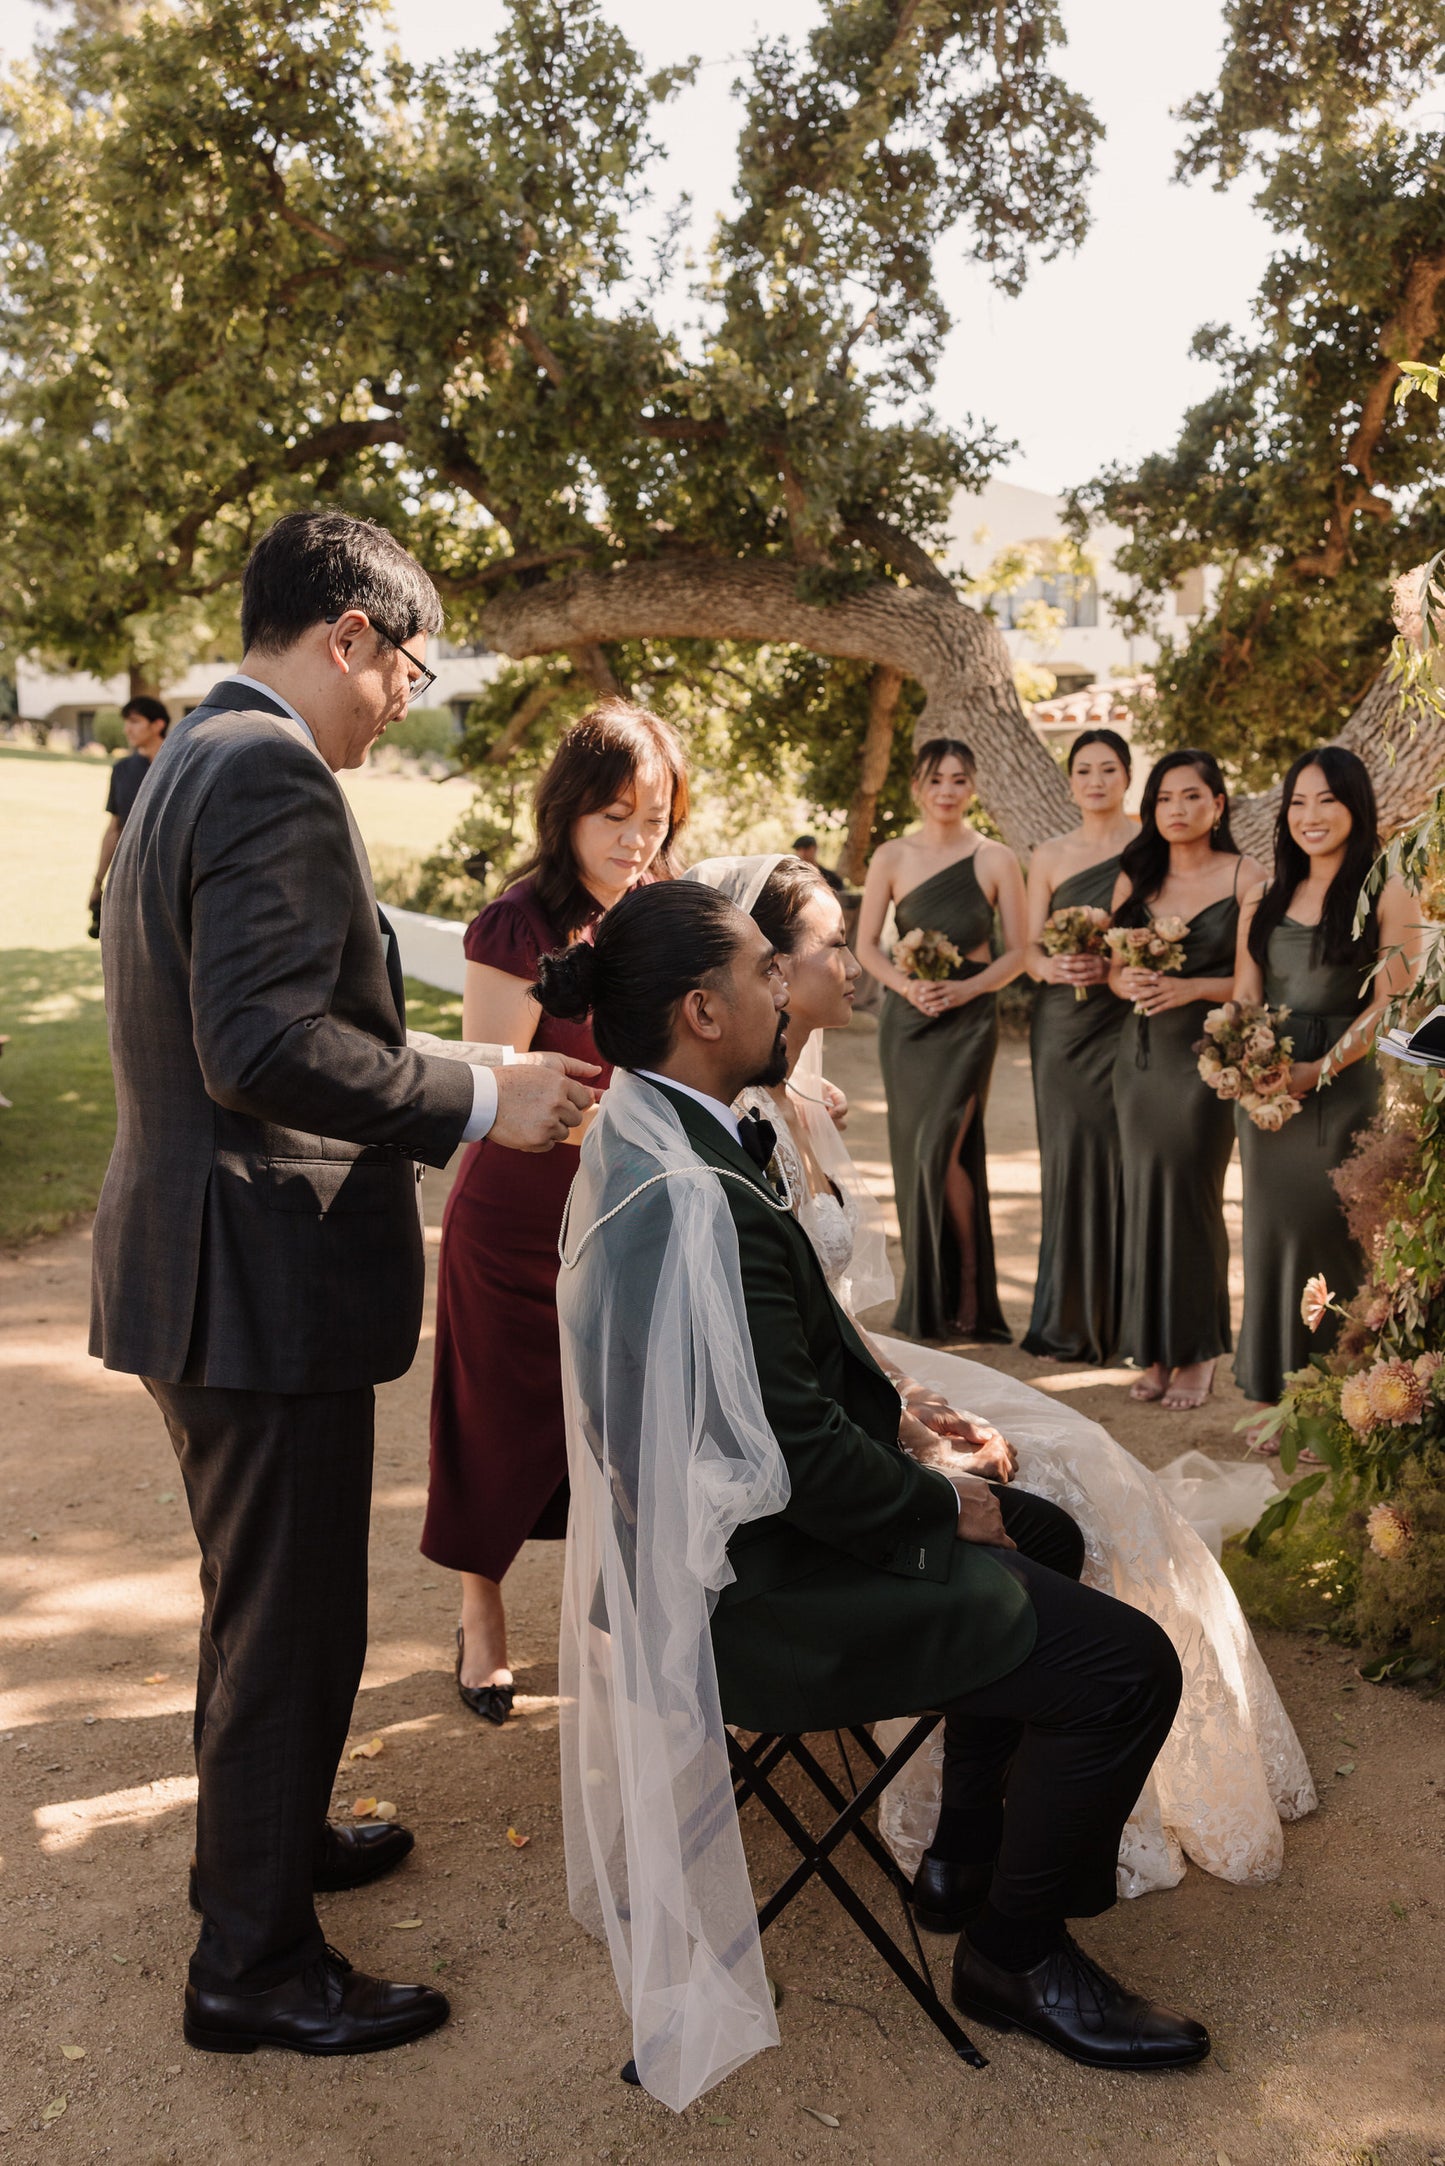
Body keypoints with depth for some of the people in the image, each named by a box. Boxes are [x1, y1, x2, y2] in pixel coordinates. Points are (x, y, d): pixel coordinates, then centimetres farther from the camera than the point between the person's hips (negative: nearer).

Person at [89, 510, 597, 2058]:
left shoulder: (189, 762, 14)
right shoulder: (277, 776, -19)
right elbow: (263, 1045, -28)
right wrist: (480, 1098, -20)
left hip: (202, 1264, 11)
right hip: (263, 1275, -11)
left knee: (265, 1600, 25)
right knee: (284, 1620, 4)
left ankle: (271, 1835, 45)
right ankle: (253, 1965, 21)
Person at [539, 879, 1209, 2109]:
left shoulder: (637, 1141, 3)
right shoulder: (699, 1199, -30)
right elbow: (801, 1460, -27)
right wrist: (945, 1501, -10)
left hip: (716, 1527, 11)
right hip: (759, 1590, -11)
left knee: (1041, 1539, 25)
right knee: (1127, 1667, -9)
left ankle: (975, 1840, 38)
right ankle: (1016, 1956, 14)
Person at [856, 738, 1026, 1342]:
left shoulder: (995, 860, -1)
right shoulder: (891, 858, 3)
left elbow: (1018, 953, 0)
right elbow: (866, 945, 5)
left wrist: (964, 989, -14)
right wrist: (906, 984, -12)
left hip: (968, 1018, -3)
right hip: (905, 1018, 3)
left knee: (940, 1148, -14)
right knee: (912, 1153, 6)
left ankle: (969, 1290, 4)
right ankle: (926, 1299, 19)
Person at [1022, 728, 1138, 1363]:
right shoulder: (1049, 856, 11)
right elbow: (1028, 948, 9)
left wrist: (1115, 964, -18)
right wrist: (1052, 966, -13)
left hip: (1130, 1020, -2)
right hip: (1062, 1023, 2)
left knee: (1126, 1158, -6)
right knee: (1070, 1155, 2)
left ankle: (1125, 1316, 6)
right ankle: (1069, 1320, 11)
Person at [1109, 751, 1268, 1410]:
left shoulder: (1243, 876, -3)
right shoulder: (1134, 878, 11)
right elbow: (1112, 965, 14)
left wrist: (1192, 988, -19)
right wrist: (1125, 982, -8)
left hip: (1207, 1049, -4)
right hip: (1141, 1051, 4)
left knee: (1192, 1191, -5)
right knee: (1144, 1188, 3)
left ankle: (1198, 1354, 9)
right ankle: (1155, 1351, 14)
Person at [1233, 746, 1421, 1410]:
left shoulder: (1387, 895, -3)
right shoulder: (1264, 897, 12)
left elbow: (1389, 1002, -9)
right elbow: (1245, 993, 9)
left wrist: (1320, 1069, -17)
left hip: (1345, 1087, -5)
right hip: (1267, 1091, 5)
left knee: (1331, 1234, -2)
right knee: (1271, 1227, 8)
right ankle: (1274, 1388, 20)